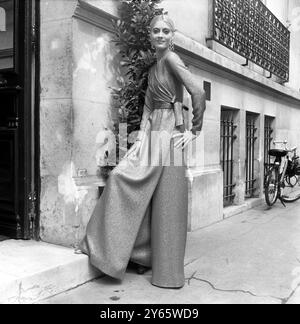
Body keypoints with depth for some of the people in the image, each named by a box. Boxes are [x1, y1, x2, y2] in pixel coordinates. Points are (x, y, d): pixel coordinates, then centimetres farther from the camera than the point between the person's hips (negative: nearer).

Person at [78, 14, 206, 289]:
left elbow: (198, 93, -16)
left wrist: (195, 131, -10)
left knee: (166, 203, -3)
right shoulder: (153, 67, 20)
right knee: (122, 177, 4)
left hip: (169, 134, -8)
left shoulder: (171, 58, -6)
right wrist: (142, 136, 3)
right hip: (152, 134, 8)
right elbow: (148, 105, 15)